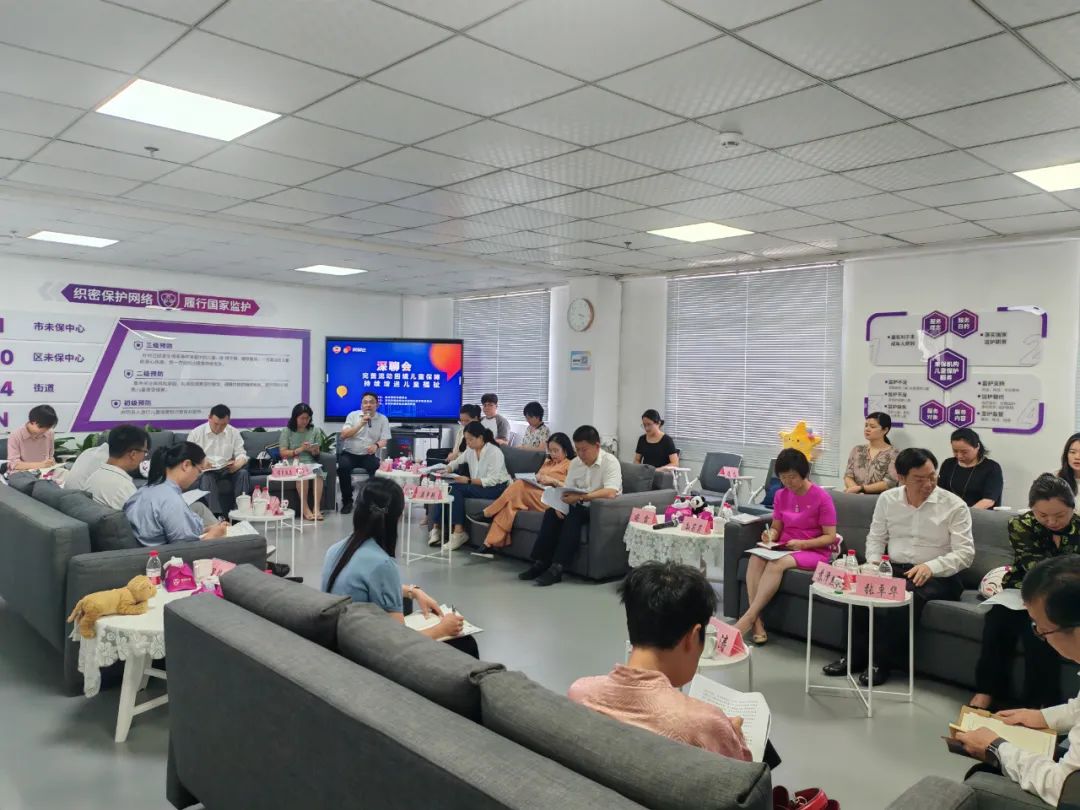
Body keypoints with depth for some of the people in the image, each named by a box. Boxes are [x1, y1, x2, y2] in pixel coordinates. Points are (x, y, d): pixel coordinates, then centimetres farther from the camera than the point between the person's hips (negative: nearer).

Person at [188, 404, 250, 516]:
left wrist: (237, 464, -19)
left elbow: (241, 454, 6)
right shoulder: (196, 433, 3)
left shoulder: (234, 433, 8)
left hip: (227, 469, 2)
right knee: (207, 477, -36)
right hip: (204, 470, -2)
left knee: (243, 473, -28)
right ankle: (216, 515, -45)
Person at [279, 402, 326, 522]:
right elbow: (283, 453, -2)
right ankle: (305, 509, -29)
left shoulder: (314, 431, 13)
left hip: (310, 462, 2)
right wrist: (300, 449, -14)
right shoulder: (287, 431, 4)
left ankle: (317, 508, -31)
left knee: (319, 472, -33)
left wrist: (314, 451, -9)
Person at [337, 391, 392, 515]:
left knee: (377, 468, -31)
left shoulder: (383, 419, 5)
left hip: (369, 455, 0)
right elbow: (343, 435, -6)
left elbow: (384, 440, -2)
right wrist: (361, 424, -16)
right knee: (343, 467, -30)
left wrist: (376, 446, -26)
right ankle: (347, 501, -13)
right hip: (350, 453, 0)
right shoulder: (353, 415, 4)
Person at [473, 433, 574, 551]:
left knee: (520, 486, -30)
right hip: (534, 495, 6)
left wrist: (553, 481, -13)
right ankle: (490, 544, -33)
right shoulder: (547, 462, 30)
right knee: (510, 503, -27)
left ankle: (488, 514, -20)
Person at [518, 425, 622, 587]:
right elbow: (567, 491, 5)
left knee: (574, 516, -31)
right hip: (581, 507, 6)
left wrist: (580, 497, -34)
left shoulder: (610, 462, -13)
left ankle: (557, 568, -30)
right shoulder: (575, 463, 7)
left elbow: (610, 493, -28)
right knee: (551, 513, -18)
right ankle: (540, 563, -16)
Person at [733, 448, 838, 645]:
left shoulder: (822, 497, -9)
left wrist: (802, 544, -22)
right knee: (756, 558, -28)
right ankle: (757, 622, -32)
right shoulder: (781, 496, 7)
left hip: (814, 551, -5)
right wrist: (770, 535, -11)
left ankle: (749, 617, -31)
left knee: (776, 563, -35)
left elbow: (830, 537, -9)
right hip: (785, 548, 5)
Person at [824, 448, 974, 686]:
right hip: (893, 569, 4)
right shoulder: (887, 499, 6)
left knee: (909, 595, -36)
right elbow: (875, 538, 13)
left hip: (937, 576, -3)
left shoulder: (955, 506, -7)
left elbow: (965, 553, -12)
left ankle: (882, 662, -19)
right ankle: (857, 656, -12)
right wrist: (873, 563, -8)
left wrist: (931, 567, -29)